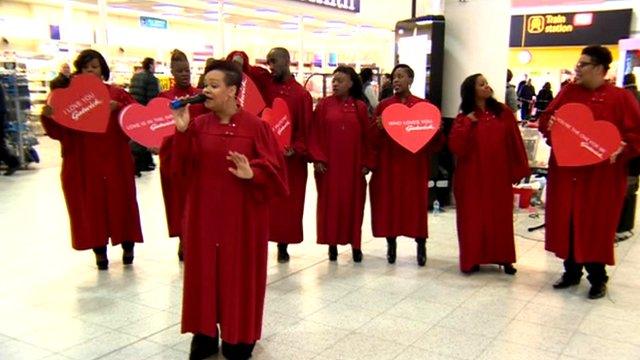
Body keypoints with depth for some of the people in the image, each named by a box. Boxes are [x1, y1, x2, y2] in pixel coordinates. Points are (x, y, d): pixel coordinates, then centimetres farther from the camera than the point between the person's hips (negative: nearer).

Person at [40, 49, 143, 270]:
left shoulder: (116, 93, 4)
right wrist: (48, 117, -22)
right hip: (83, 162, 1)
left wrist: (118, 108, -21)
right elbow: (58, 132, -2)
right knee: (90, 206, 5)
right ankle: (99, 250, 17)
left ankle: (127, 246, 24)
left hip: (114, 160, 0)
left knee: (120, 202, 7)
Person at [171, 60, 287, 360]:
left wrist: (252, 173, -26)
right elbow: (182, 167, -4)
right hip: (204, 212, 4)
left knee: (239, 273, 7)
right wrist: (182, 131, -14)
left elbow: (274, 168, -8)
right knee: (204, 271, 10)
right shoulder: (198, 125, 2)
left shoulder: (256, 126, -8)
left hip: (241, 214, -3)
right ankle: (205, 333, 25)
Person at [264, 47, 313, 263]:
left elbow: (306, 129, -3)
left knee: (287, 203, 5)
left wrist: (296, 149, -16)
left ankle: (283, 246, 17)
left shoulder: (301, 94, -1)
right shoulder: (265, 85, 6)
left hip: (290, 158, -2)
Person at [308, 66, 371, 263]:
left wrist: (366, 163, -2)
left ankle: (355, 244, 17)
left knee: (353, 202, 6)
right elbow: (315, 134, -1)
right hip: (328, 164, 0)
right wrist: (317, 158, -11)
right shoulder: (324, 105, 2)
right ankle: (332, 243, 14)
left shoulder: (360, 107, 4)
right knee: (330, 202, 4)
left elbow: (367, 137, 4)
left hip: (353, 164, 1)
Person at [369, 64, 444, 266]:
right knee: (389, 204, 4)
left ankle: (421, 246, 17)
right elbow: (373, 140, 1)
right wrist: (379, 128, -19)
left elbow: (434, 141, 4)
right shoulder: (383, 106, 4)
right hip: (388, 163, 1)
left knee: (416, 204, 1)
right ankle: (391, 245, 20)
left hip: (414, 164, -1)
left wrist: (436, 131, -17)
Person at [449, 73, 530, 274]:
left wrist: (519, 170, -1)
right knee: (473, 217, 4)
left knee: (500, 216, 10)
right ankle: (473, 259, 15)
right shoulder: (464, 117, -1)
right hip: (473, 176, -1)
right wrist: (468, 123, -16)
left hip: (499, 175, 2)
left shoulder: (504, 113, 3)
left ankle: (503, 258, 21)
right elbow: (456, 147, -12)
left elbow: (515, 142, 3)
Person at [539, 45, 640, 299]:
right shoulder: (568, 92, 7)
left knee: (596, 225, 2)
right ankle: (571, 271, 25)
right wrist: (549, 125, -9)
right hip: (566, 171, 4)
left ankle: (598, 278, 19)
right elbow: (546, 118, 13)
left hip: (601, 176, -4)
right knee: (566, 222, 9)